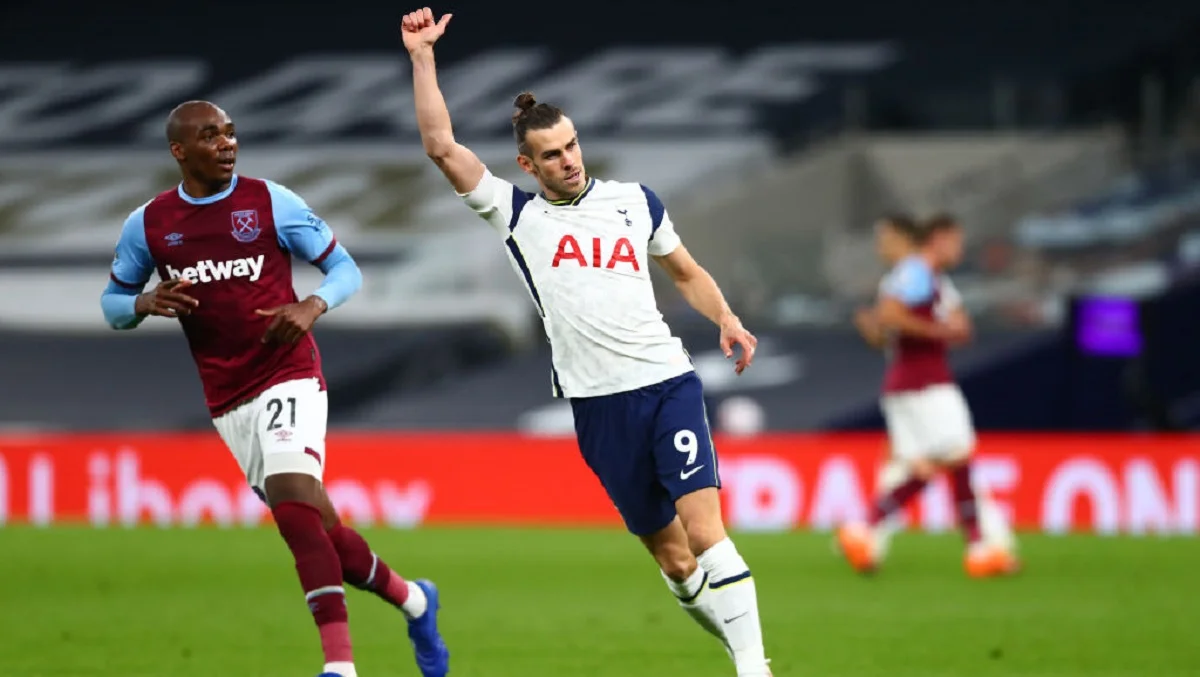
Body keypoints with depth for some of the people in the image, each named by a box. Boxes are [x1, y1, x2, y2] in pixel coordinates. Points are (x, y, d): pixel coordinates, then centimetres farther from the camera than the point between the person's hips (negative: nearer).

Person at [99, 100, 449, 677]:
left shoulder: (270, 202, -3)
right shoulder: (148, 225, 4)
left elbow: (345, 268, 3)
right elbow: (111, 303, 15)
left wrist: (312, 306, -18)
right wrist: (145, 304, -9)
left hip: (288, 377, -4)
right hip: (228, 401, 4)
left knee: (294, 504, -23)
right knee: (315, 527, 0)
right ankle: (409, 598, 24)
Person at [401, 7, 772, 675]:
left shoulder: (636, 201, 9)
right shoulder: (517, 213, 6)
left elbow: (687, 273, 21)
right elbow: (442, 146, -1)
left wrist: (726, 320, 3)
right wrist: (422, 55, -4)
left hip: (667, 382, -1)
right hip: (597, 403, 1)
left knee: (703, 531, -16)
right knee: (669, 554, 3)